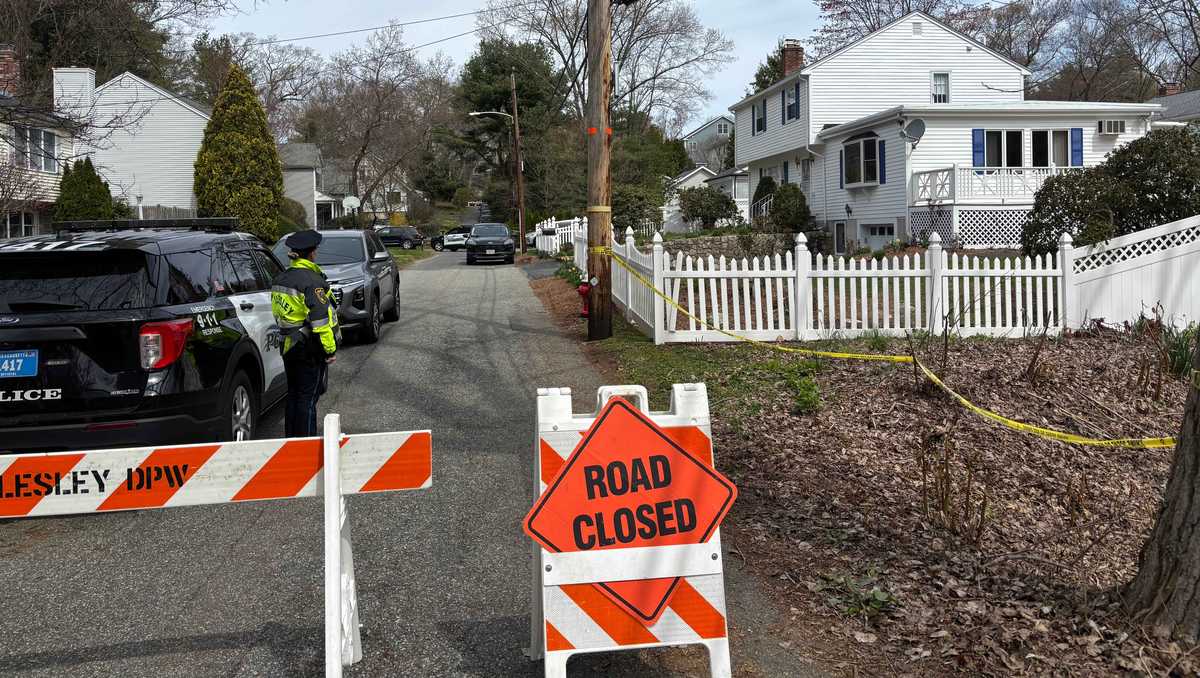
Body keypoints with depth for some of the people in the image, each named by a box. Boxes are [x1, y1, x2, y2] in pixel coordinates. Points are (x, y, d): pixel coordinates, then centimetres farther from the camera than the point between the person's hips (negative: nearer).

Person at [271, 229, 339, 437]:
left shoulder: (280, 280, 10)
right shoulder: (312, 281, -18)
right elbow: (320, 318, -21)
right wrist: (330, 348, -17)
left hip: (289, 346, 8)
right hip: (310, 349, -8)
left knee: (293, 394, 16)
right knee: (308, 397, -2)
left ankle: (291, 437, 24)